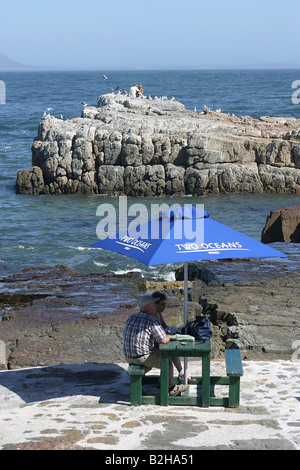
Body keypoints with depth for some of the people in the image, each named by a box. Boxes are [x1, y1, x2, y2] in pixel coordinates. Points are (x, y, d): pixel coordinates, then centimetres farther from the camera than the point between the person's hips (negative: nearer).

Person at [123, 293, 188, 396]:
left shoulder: (131, 318, 6)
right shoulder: (152, 320, -16)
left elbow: (125, 335, 19)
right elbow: (164, 340, -19)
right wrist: (169, 336, 6)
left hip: (128, 357, 7)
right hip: (142, 357, -7)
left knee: (151, 361, 34)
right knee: (167, 361, 14)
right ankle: (171, 389, 24)